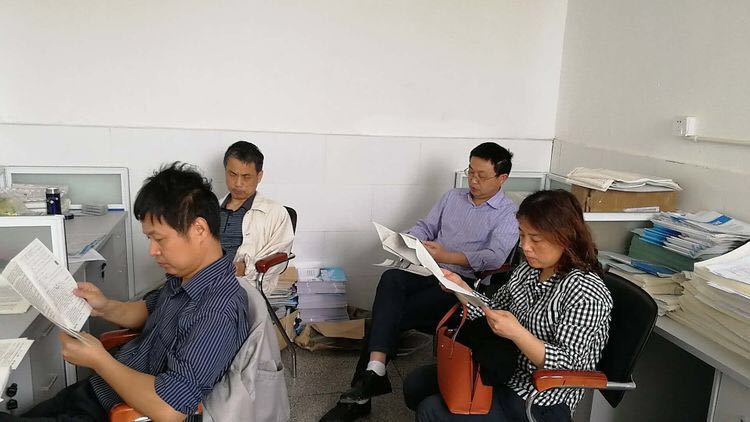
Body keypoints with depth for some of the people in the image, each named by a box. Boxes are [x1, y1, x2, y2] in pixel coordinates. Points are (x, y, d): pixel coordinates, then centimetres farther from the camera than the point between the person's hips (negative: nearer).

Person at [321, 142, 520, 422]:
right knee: (390, 279, -30)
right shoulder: (452, 197, 21)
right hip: (429, 272, 5)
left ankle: (364, 385, -16)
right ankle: (373, 372, -39)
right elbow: (424, 227, 20)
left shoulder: (509, 215, 2)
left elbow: (494, 258, -12)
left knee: (396, 314, -25)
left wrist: (447, 256, -22)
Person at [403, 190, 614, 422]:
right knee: (415, 384, 8)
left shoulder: (586, 293, -23)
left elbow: (565, 365, -24)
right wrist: (462, 289, -8)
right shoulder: (529, 270, 0)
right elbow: (494, 311, 8)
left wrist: (516, 333, -38)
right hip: (506, 371, 8)